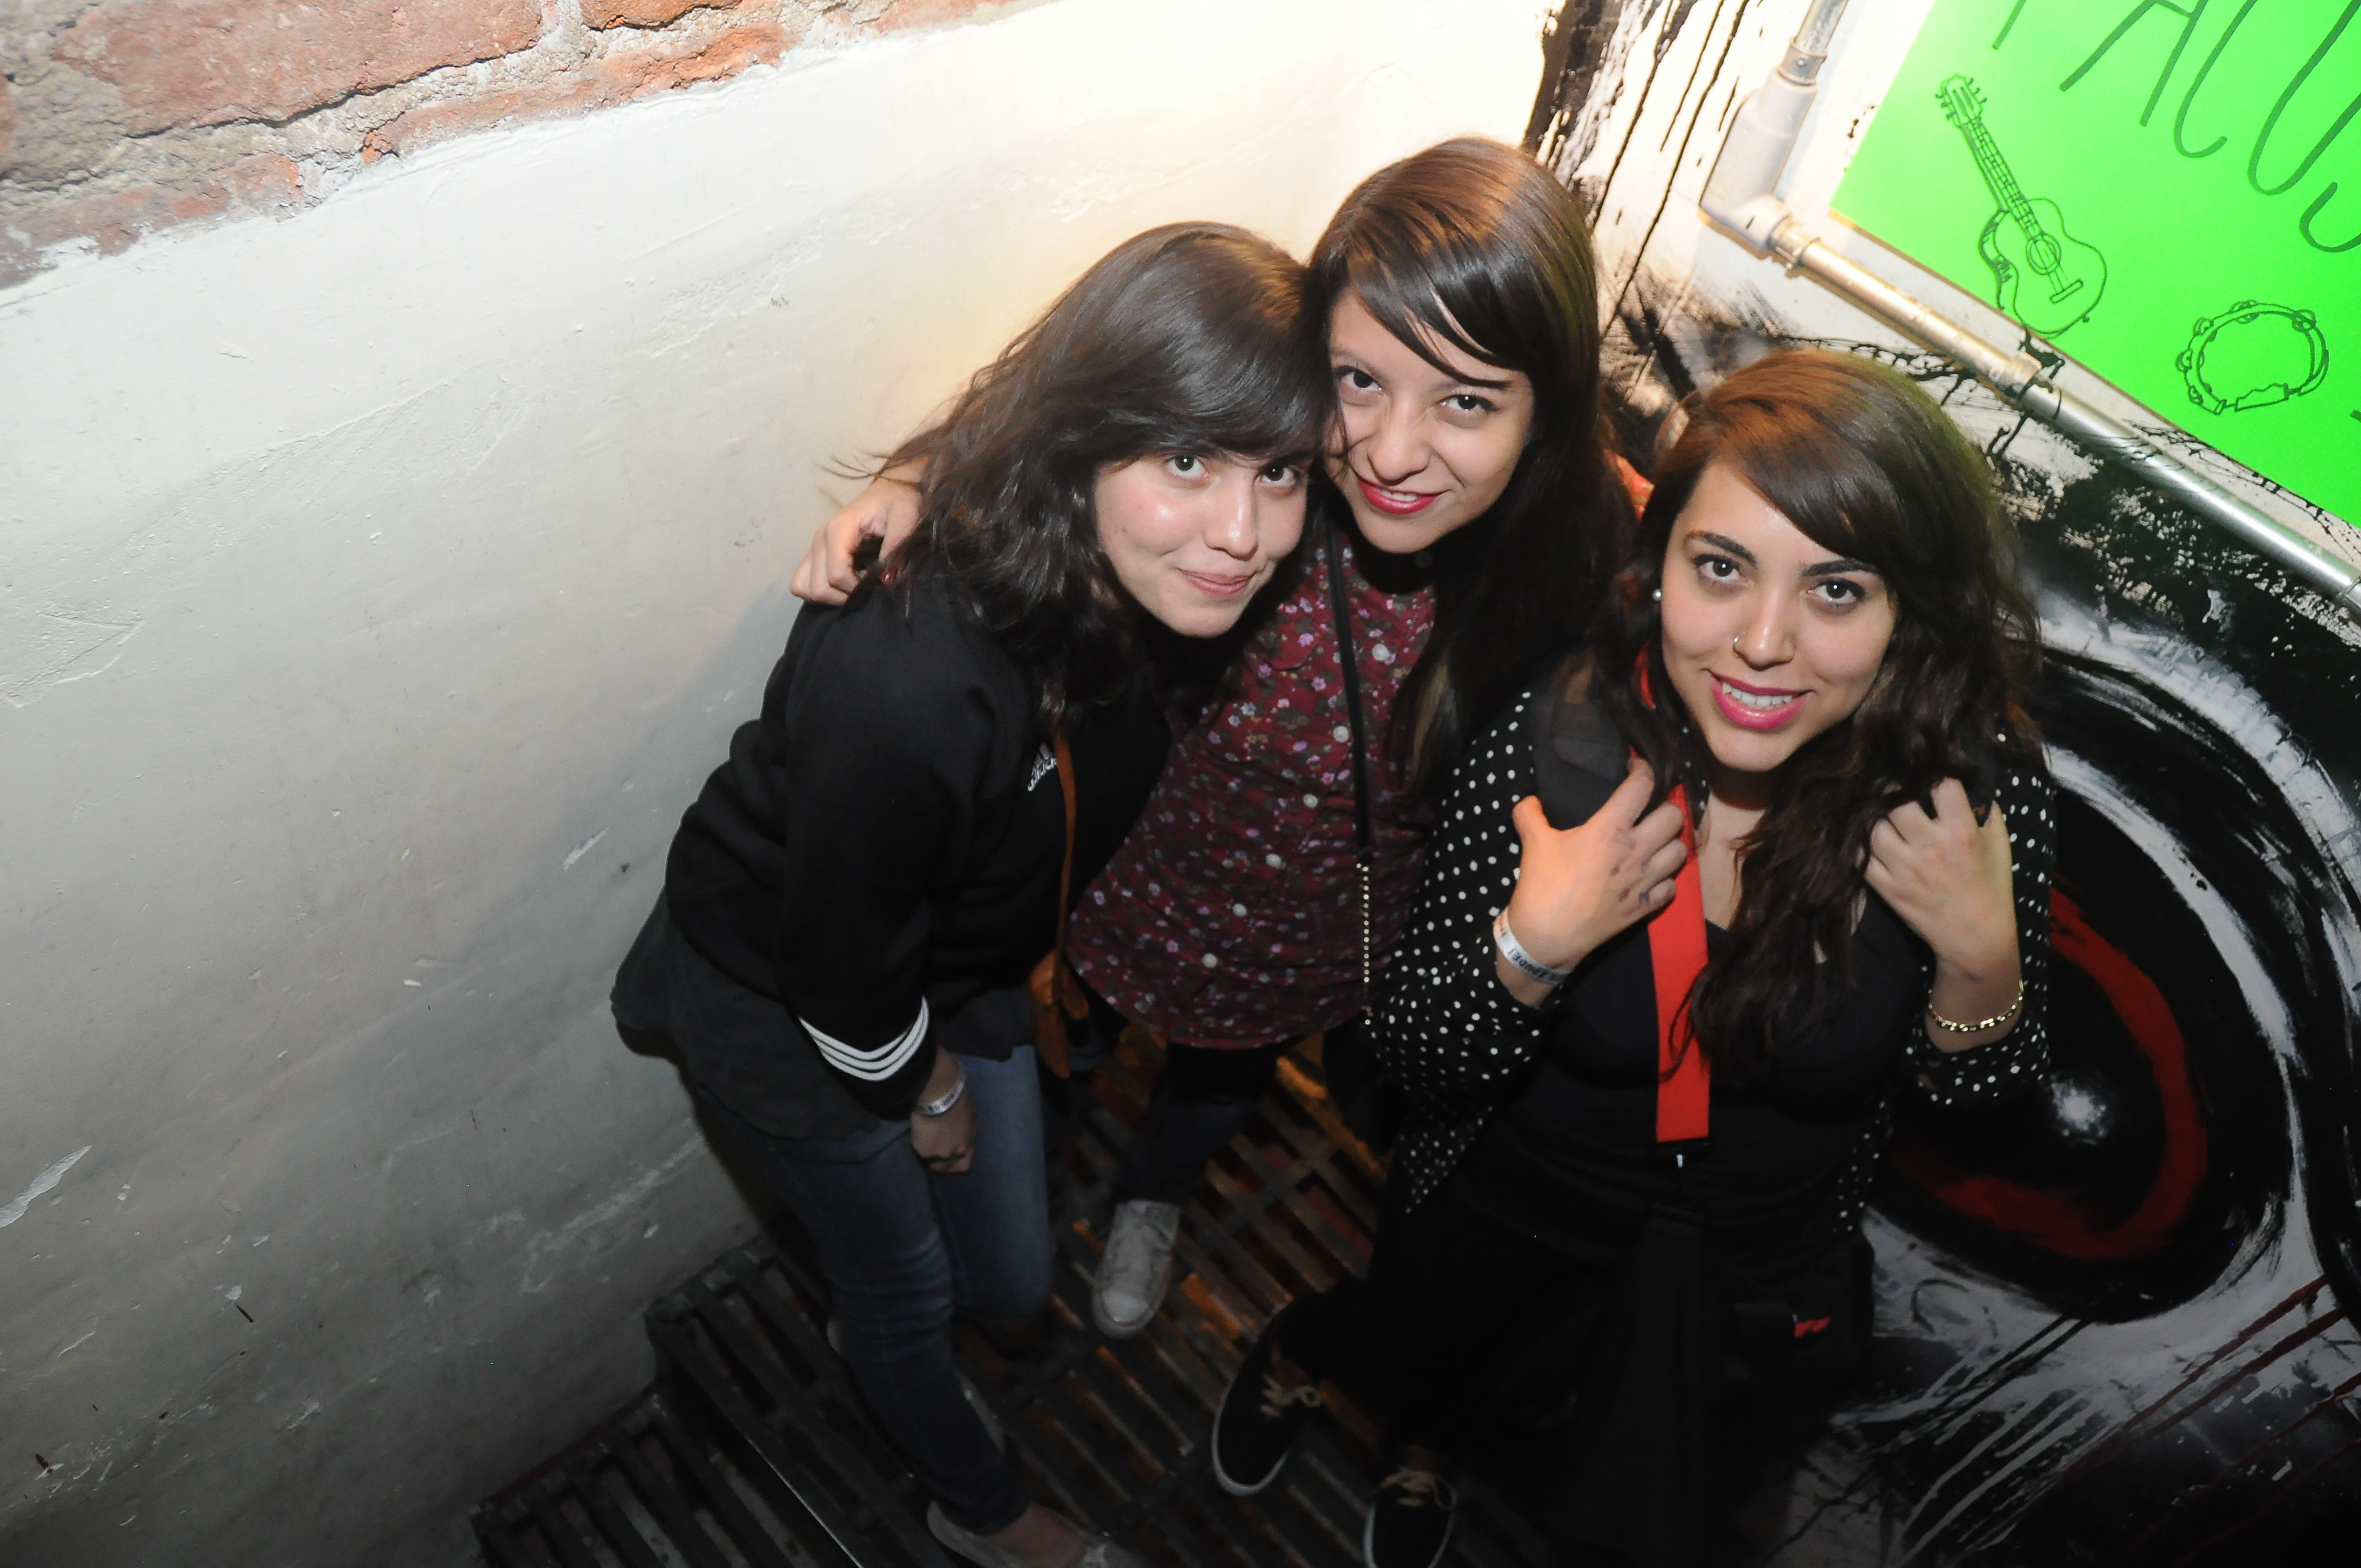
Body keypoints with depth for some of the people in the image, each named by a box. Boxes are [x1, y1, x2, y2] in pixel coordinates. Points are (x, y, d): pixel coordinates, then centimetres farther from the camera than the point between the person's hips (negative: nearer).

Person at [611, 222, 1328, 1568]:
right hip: (781, 1004, -5)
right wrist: (921, 1090, -7)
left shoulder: (1162, 585, -21)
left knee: (1012, 1286, 23)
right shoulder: (910, 684, -43)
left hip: (960, 969, 6)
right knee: (907, 1287, 21)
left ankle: (875, 1327, 61)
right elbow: (841, 975, -26)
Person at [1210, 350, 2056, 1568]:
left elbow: (1964, 1087, -8)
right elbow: (1416, 1060, -18)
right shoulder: (1555, 743, -28)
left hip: (1764, 1283, 2)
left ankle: (1430, 1425, 57)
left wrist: (1981, 952, -27)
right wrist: (1533, 944, -36)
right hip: (1504, 1225, -2)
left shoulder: (1973, 790, -25)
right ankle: (1312, 1348, 61)